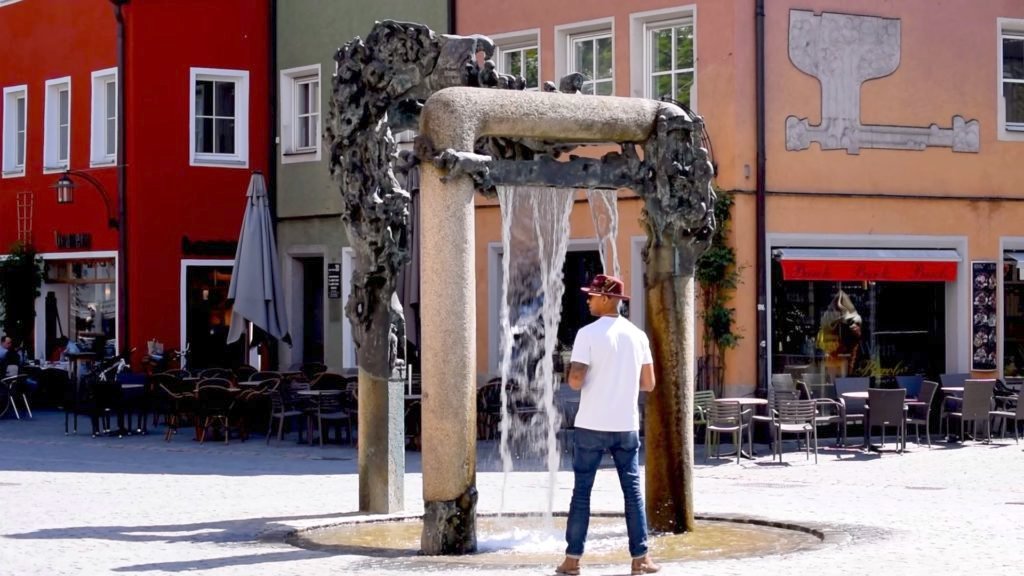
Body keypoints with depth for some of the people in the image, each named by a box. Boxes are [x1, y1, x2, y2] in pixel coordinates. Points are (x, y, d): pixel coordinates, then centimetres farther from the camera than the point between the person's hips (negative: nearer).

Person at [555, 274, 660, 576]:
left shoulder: (588, 334, -9)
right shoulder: (637, 336, 5)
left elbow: (575, 381, -16)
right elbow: (648, 384, 8)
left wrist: (573, 375, 7)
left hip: (592, 426, -3)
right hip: (626, 426, 3)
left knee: (582, 491, 4)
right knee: (633, 491, 8)